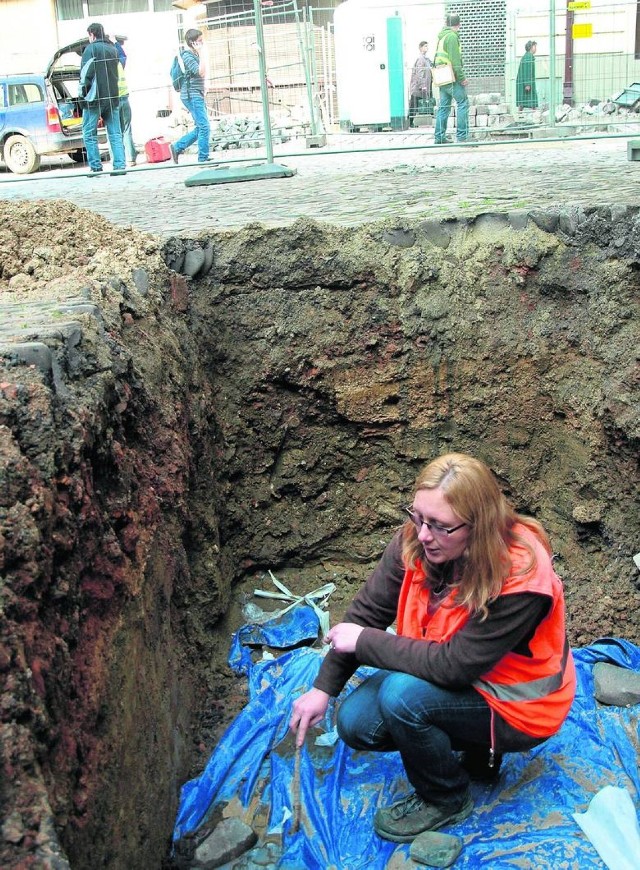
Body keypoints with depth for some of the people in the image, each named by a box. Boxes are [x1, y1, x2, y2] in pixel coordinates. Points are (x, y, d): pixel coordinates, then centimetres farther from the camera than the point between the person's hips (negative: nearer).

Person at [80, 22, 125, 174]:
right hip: (112, 97, 6)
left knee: (89, 133, 2)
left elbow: (86, 72, -12)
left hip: (95, 98, -6)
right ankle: (120, 165, -2)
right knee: (115, 134, 5)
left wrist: (82, 92, -4)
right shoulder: (113, 49, 14)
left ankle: (96, 167, -2)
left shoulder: (91, 48, -7)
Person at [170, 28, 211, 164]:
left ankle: (177, 147, 19)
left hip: (197, 95, 10)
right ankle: (203, 159, -6)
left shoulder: (194, 54, 18)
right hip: (192, 95, -10)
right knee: (204, 126, -11)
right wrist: (201, 53, -20)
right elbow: (201, 72, -22)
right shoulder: (187, 55, -12)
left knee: (200, 127, 12)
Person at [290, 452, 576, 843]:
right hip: (450, 671, 7)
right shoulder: (416, 541, -17)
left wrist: (363, 642, -25)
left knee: (402, 695, -28)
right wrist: (323, 688, -9)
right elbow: (368, 610, -8)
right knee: (356, 724, -6)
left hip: (515, 706, -6)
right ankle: (475, 751, 14)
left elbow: (455, 665, -32)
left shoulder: (519, 576, -34)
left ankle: (447, 800, 1)